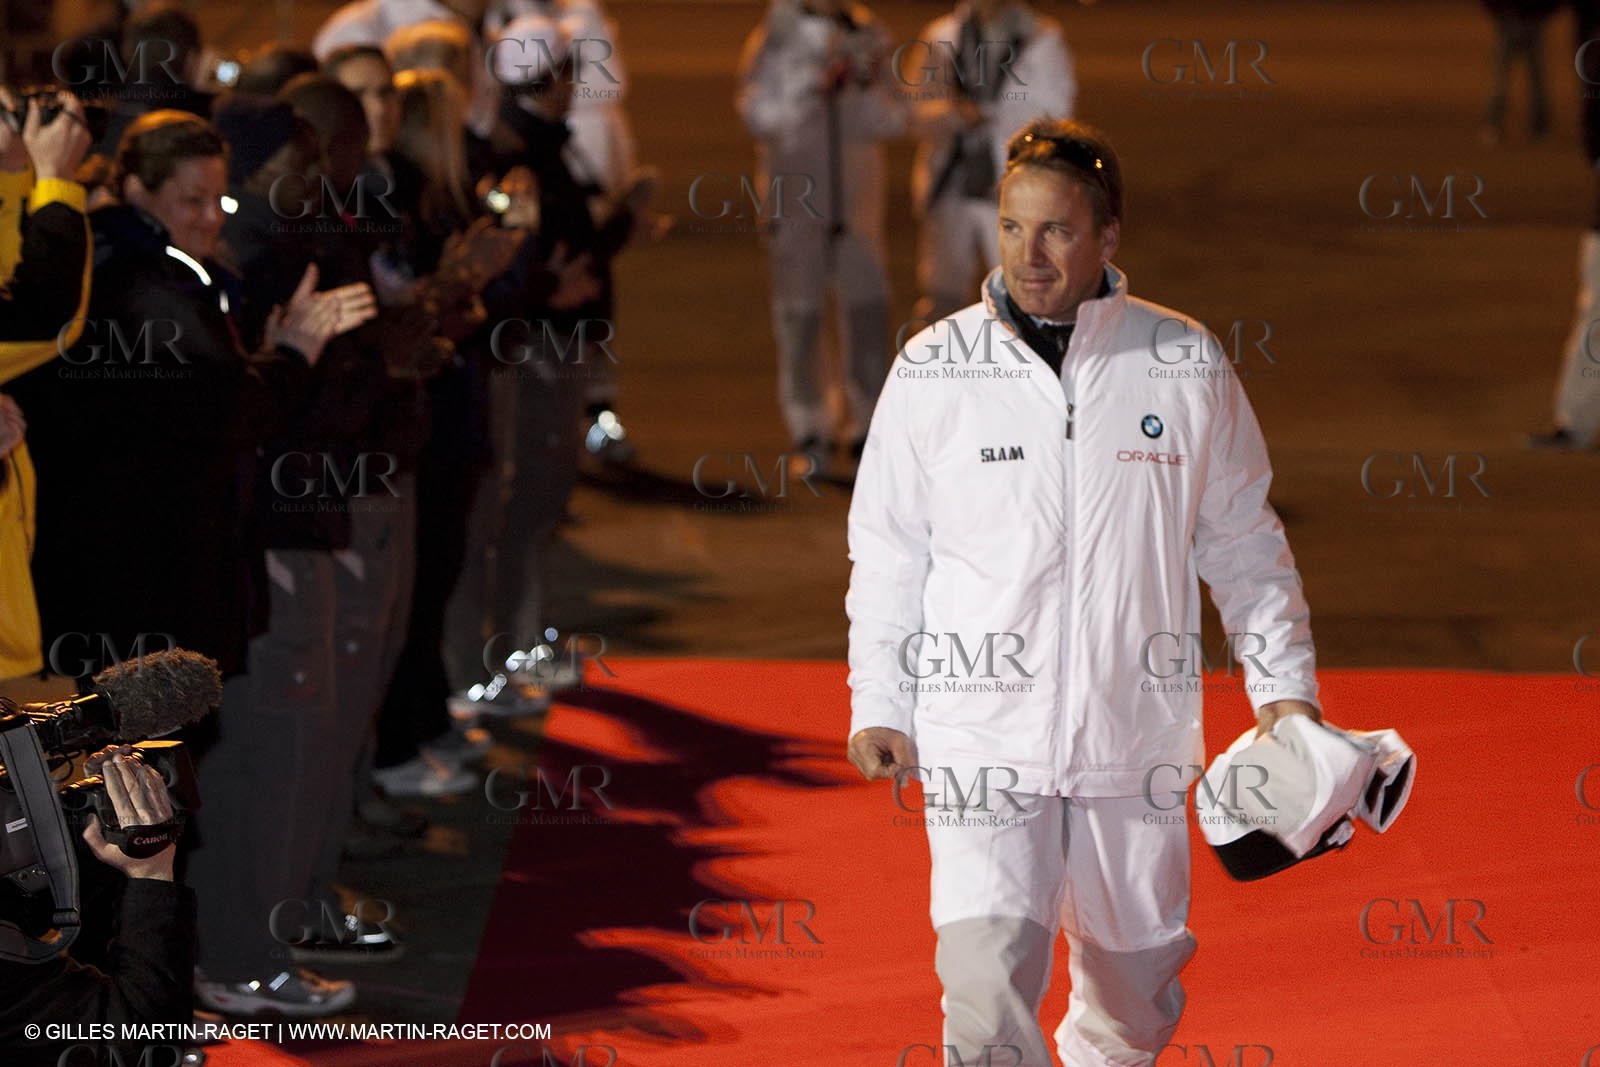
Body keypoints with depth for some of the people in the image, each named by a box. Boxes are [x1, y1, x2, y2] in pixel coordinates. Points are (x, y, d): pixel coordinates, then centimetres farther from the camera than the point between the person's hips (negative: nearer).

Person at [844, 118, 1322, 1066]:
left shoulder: (1186, 365, -1)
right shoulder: (934, 370, -2)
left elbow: (1245, 543, 10)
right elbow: (888, 552, 8)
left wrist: (1286, 688, 7)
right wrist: (877, 705, 6)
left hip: (1135, 735, 2)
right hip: (981, 737, -1)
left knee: (1135, 976, 14)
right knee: (987, 984, -16)